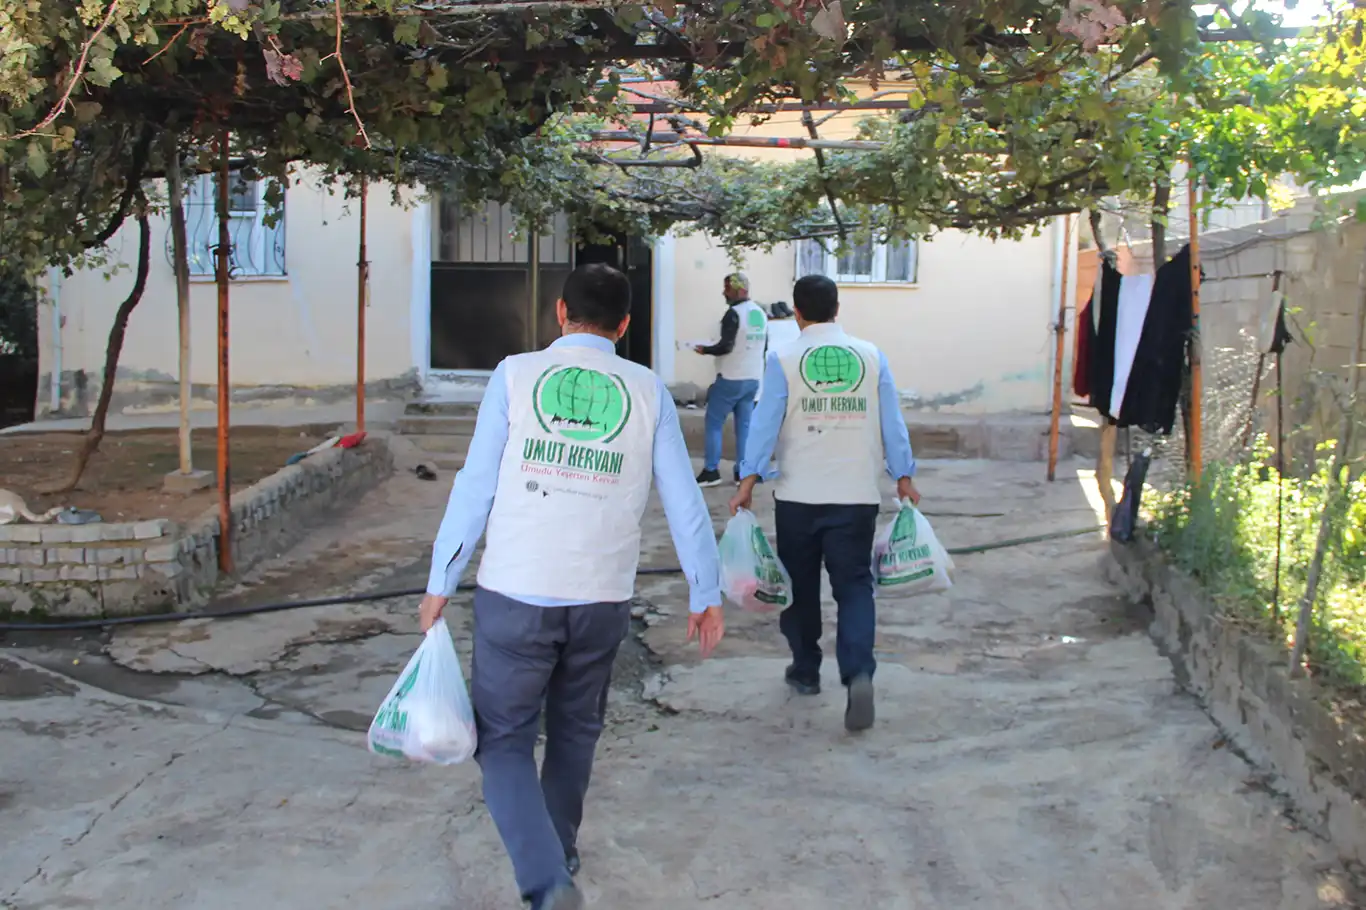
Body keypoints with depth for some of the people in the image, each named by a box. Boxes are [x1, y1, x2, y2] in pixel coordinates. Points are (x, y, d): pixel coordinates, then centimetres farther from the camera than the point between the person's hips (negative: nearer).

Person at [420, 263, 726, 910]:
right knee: (573, 734, 23)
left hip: (515, 594, -2)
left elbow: (474, 487, -4)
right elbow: (684, 502, 3)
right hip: (603, 600, 3)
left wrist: (441, 583, 5)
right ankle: (560, 857, 40)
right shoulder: (647, 391, 2)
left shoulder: (516, 375, -3)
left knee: (503, 738, 8)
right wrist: (706, 594, 12)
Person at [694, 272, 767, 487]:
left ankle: (711, 471, 0)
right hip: (753, 379, 7)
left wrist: (706, 350, -5)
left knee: (714, 423, 1)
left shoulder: (734, 313, -15)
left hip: (731, 379, -7)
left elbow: (726, 346, -20)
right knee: (744, 425, 10)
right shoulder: (760, 313, 11)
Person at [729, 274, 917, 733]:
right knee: (854, 585, 3)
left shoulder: (783, 359, -3)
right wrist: (904, 477, 13)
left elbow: (766, 421, -6)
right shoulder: (871, 356, 3)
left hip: (798, 495, -1)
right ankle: (859, 673, -16)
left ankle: (805, 670, 26)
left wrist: (748, 481, -2)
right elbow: (892, 422, 5)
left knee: (801, 585, 14)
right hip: (857, 494, 1)